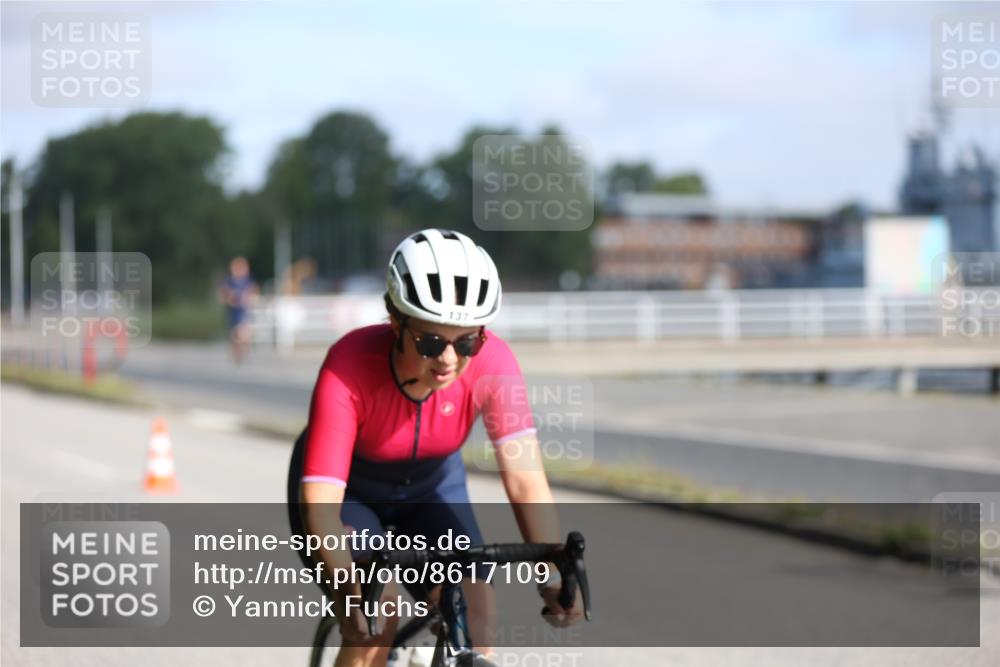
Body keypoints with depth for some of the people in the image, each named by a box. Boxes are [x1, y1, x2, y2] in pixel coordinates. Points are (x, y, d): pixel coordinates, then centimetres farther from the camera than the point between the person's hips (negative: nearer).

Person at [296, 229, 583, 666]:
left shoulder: (491, 361, -29)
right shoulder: (350, 368, -37)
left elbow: (525, 478, -34)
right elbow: (320, 501, -41)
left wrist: (554, 574, -48)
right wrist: (345, 582, -59)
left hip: (433, 486, 3)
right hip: (351, 491, -3)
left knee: (476, 615, -16)